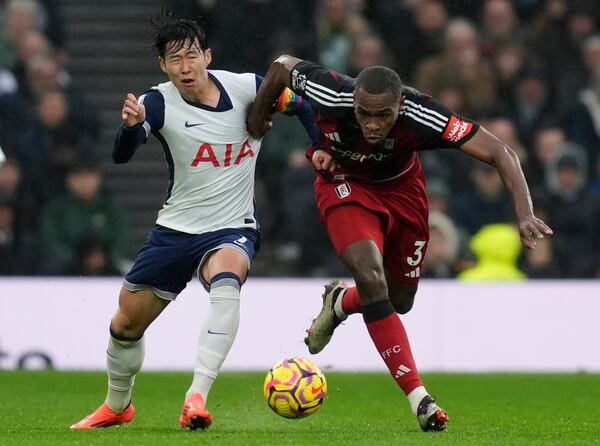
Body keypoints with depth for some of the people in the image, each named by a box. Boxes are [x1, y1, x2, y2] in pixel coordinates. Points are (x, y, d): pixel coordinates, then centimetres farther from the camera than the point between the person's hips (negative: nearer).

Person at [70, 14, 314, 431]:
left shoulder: (247, 88, -10)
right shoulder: (159, 103, -15)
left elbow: (300, 103, 7)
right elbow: (121, 156, -31)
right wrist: (131, 126, -52)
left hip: (232, 231, -2)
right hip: (175, 229, 2)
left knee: (226, 281, -36)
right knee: (126, 322, 10)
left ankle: (197, 397, -41)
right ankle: (117, 406, 40)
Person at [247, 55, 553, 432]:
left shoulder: (422, 117, -37)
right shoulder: (329, 97, -35)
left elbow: (500, 153, -36)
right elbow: (283, 65, -15)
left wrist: (525, 214, -48)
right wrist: (258, 119, -1)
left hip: (400, 186, 2)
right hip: (345, 185, -2)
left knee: (400, 301, 11)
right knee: (371, 278, -25)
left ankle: (339, 302, 47)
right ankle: (418, 397, -21)